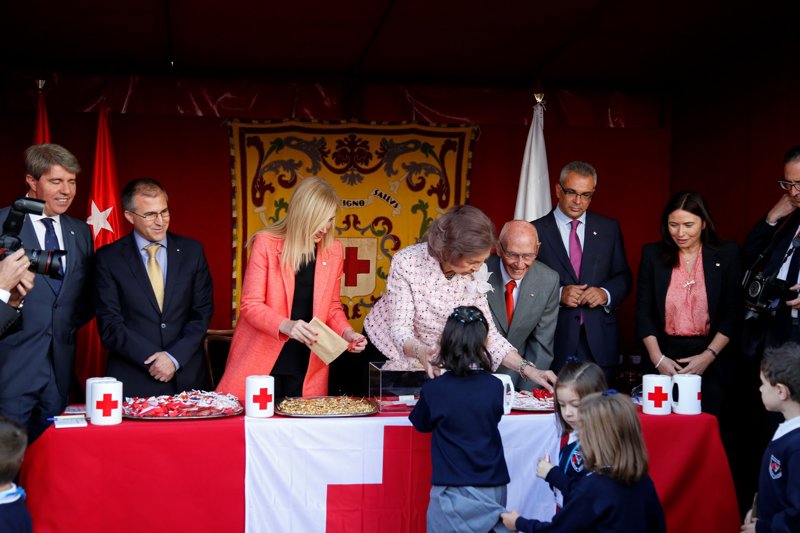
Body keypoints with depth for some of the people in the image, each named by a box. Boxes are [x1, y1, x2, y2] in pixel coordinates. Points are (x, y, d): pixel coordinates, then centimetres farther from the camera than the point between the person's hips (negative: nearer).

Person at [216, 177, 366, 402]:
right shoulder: (265, 243, -7)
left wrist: (347, 333, -4)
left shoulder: (334, 250, 5)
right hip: (263, 361, -3)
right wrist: (286, 326, -26)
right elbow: (250, 305, -9)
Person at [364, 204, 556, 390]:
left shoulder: (475, 275, -16)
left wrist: (527, 369, -22)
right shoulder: (407, 262, -27)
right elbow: (400, 330, -28)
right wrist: (420, 352, -50)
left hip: (434, 361, 3)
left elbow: (486, 332, -11)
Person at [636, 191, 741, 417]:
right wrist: (657, 358, -8)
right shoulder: (653, 255, 5)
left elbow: (733, 313, 0)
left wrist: (708, 356, -10)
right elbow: (643, 312, 3)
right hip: (665, 356, 1)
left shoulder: (727, 255, 2)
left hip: (711, 362, -1)